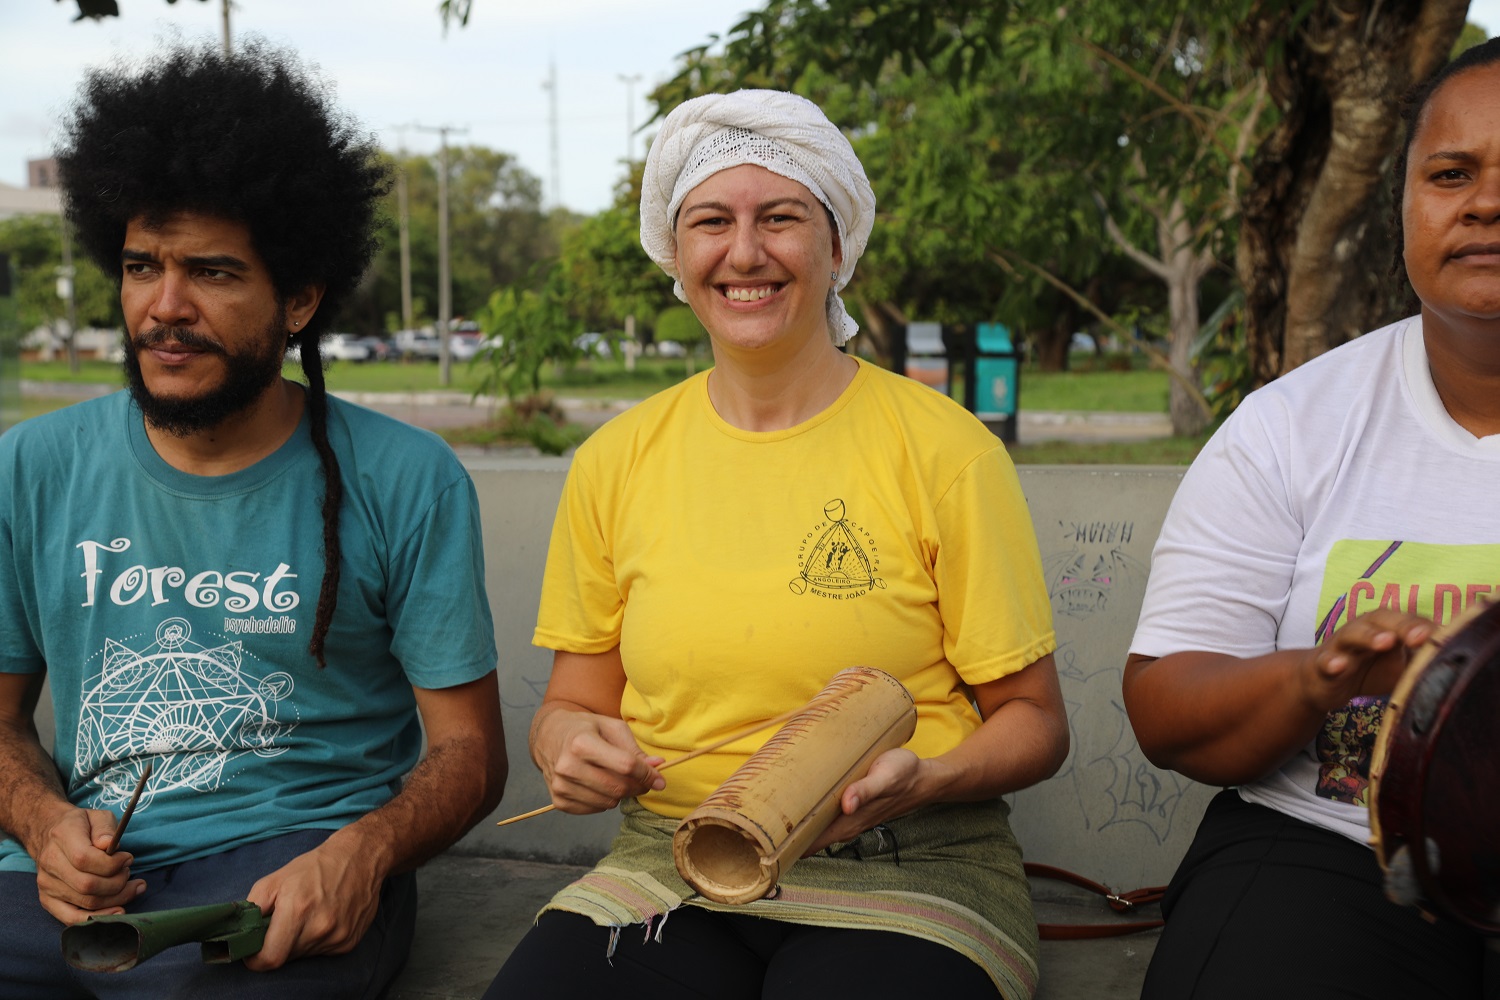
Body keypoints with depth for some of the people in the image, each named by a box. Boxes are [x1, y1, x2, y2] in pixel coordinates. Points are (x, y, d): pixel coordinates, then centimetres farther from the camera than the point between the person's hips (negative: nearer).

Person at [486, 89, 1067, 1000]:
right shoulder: (614, 462, 7)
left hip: (901, 871, -2)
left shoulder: (944, 449, -3)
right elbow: (574, 698, 15)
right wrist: (571, 745, -8)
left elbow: (1033, 718, 2)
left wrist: (921, 780, -18)